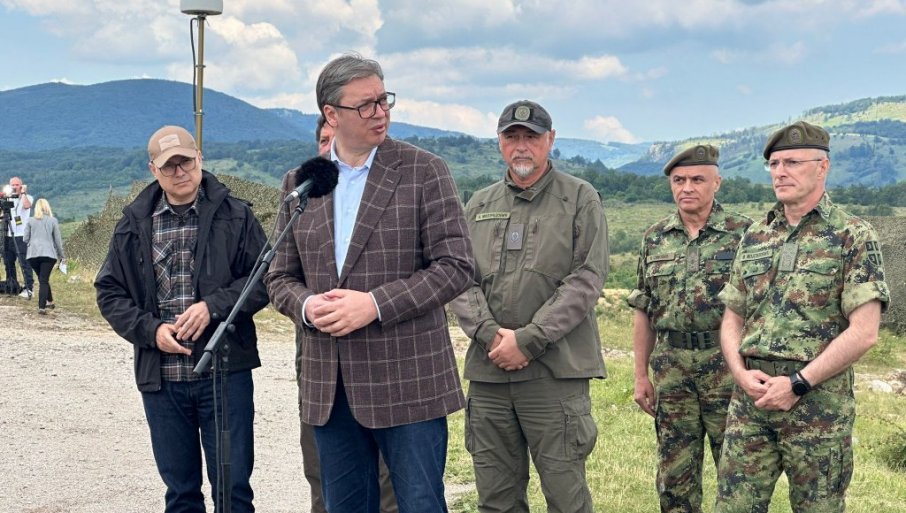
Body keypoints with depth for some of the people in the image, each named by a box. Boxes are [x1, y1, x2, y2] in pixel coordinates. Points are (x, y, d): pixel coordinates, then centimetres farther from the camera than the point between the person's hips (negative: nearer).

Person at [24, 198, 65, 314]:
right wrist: (61, 255, 16)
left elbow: (25, 238, 7)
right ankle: (42, 307, -15)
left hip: (33, 254, 2)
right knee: (44, 280, -4)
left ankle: (50, 302, 30)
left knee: (42, 279, 19)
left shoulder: (31, 221, 7)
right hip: (48, 254, -2)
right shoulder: (53, 220, 4)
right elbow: (58, 240, 6)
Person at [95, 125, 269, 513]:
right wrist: (151, 329, -7)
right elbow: (109, 292, 9)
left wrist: (214, 306, -17)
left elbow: (264, 278, -3)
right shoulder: (134, 225, 6)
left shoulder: (235, 216, 0)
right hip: (161, 378, 3)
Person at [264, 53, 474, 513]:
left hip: (407, 382, -4)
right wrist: (307, 305, -11)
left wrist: (375, 304, -17)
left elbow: (455, 264, -8)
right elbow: (280, 276, 12)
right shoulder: (300, 183, 9)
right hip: (329, 386, 4)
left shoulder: (423, 171, -3)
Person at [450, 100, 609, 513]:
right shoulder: (479, 206, 15)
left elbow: (587, 280, -7)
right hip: (487, 371, 4)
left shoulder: (580, 199, 2)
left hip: (555, 372, -4)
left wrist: (527, 340, -13)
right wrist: (490, 334, -10)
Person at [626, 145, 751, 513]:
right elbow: (643, 311, 11)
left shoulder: (743, 233, -3)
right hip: (671, 369, 3)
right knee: (674, 474, 10)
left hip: (727, 365, -3)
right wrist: (641, 375, 8)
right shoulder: (654, 238, 9)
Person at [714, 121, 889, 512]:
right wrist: (741, 373, -4)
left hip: (818, 401, -4)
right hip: (751, 397, 4)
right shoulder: (754, 237, 13)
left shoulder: (854, 237, -3)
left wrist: (798, 384, -14)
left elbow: (863, 332, -10)